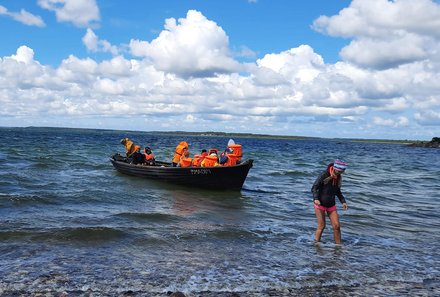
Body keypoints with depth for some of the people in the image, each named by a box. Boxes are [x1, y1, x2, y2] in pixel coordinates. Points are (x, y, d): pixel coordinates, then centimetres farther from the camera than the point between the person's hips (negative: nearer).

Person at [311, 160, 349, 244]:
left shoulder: (338, 177, 3)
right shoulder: (324, 175, -15)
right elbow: (314, 188, -15)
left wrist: (343, 202, 8)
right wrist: (315, 198, -31)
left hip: (331, 205, 5)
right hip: (320, 204, -5)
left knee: (336, 226, -1)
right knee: (321, 226, -4)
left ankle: (338, 245, 10)